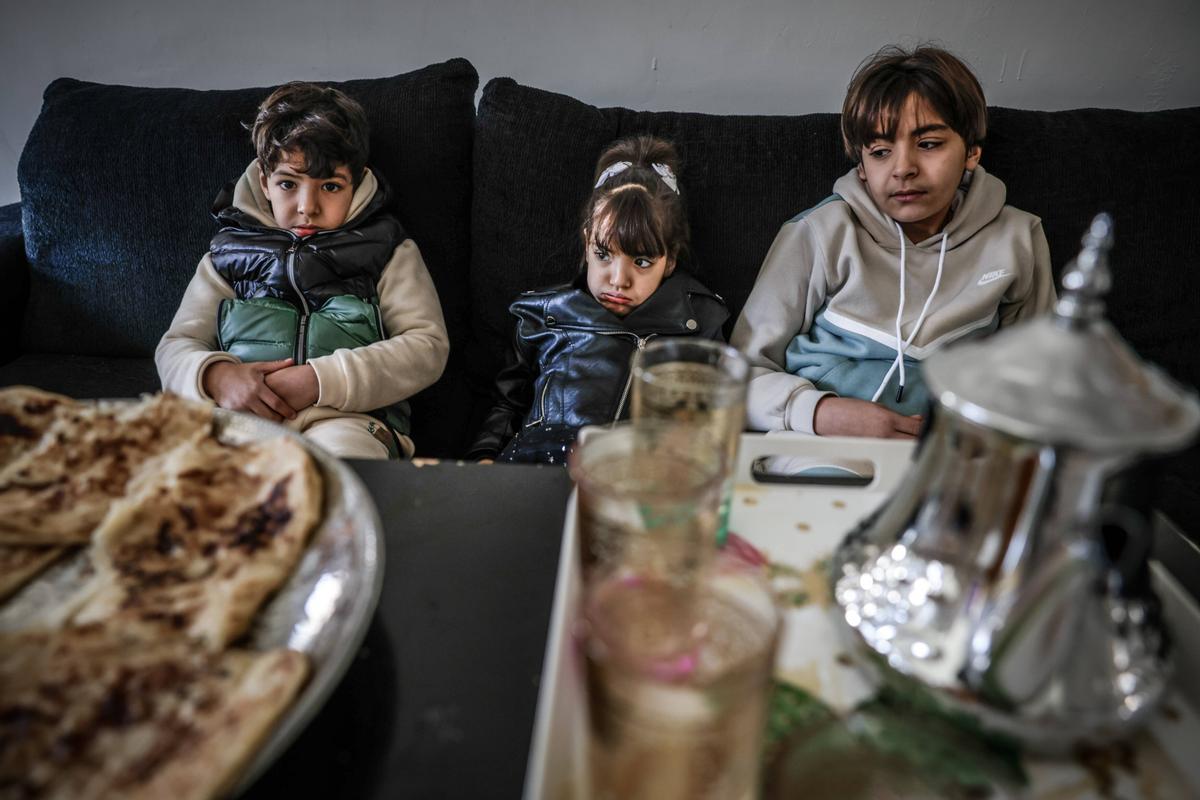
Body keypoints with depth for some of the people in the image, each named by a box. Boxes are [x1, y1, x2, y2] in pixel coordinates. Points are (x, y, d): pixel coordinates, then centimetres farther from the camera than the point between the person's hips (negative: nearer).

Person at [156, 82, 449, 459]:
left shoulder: (388, 250, 13)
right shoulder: (230, 251, 21)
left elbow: (428, 346, 0)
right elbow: (175, 345, 16)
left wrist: (321, 379, -14)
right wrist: (216, 376, -11)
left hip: (346, 418, -2)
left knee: (341, 449, -38)